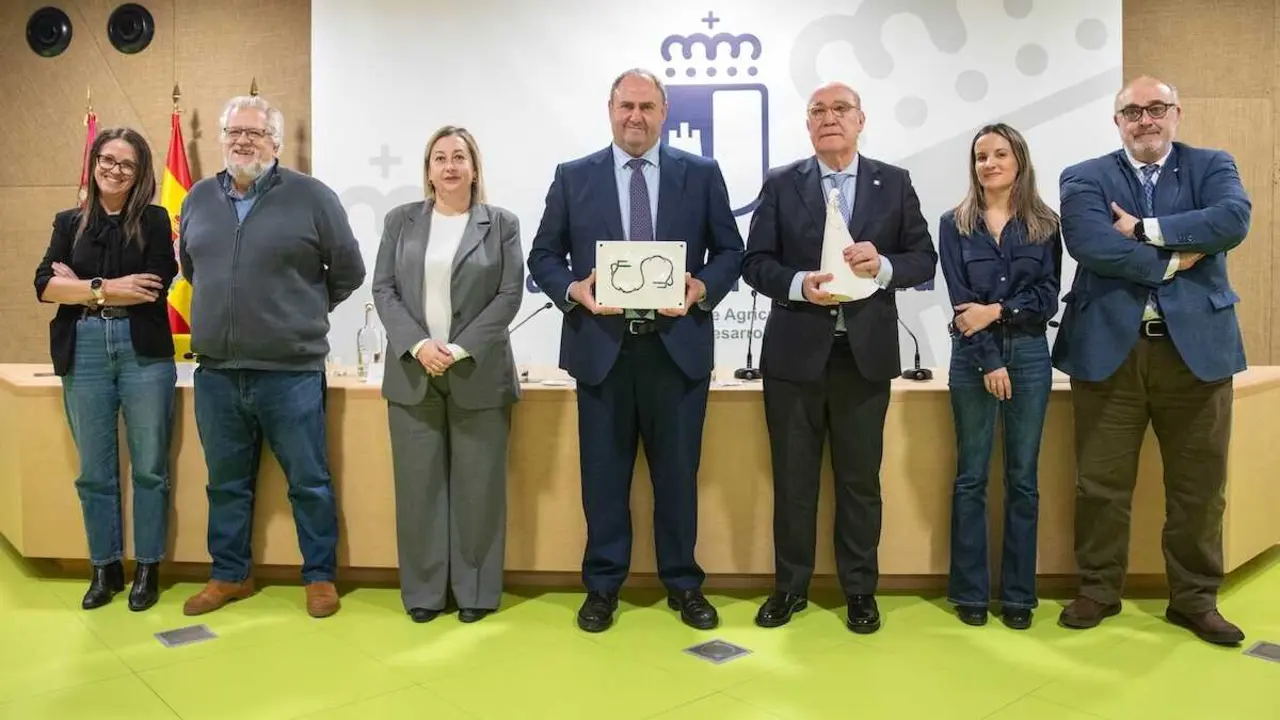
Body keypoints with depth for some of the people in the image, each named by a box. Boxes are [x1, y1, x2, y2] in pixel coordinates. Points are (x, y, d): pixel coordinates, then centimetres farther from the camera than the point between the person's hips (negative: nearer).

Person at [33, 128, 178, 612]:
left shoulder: (154, 220, 4)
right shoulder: (69, 223, 12)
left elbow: (156, 287, -9)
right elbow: (44, 285, 1)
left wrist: (82, 286, -4)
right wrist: (108, 288, -11)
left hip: (144, 353, -3)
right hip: (84, 354, 3)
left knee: (148, 467, 4)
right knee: (94, 471, 9)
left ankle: (147, 568, 16)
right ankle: (105, 568, 22)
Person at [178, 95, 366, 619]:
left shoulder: (311, 196, -5)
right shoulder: (199, 198, 10)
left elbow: (349, 271, 1)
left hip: (290, 373, -4)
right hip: (215, 373, 5)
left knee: (308, 482, 6)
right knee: (226, 483, 16)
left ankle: (320, 576, 21)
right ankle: (229, 575, 31)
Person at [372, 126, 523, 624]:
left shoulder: (502, 224, 5)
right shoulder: (401, 221, 11)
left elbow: (510, 295, -3)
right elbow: (384, 289, 4)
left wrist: (460, 350, -12)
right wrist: (417, 345, -11)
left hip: (478, 374, -1)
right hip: (412, 372, 2)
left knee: (478, 486, 3)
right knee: (418, 484, 5)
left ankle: (476, 590, 15)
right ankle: (423, 590, 17)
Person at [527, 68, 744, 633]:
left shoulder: (701, 174, 6)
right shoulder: (573, 177, 6)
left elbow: (730, 251, 6)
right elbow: (543, 255, 7)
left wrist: (702, 287, -13)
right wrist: (573, 289, -13)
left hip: (678, 345, 0)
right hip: (602, 345, 0)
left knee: (677, 471, 9)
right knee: (604, 473, 9)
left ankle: (683, 584, 25)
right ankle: (602, 586, 24)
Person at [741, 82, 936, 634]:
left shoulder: (894, 183, 6)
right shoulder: (781, 184, 4)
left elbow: (924, 258, 4)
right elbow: (756, 263, 0)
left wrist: (884, 266, -16)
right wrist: (799, 284, -18)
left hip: (866, 352, 1)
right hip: (795, 351, 0)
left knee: (860, 479, 9)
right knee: (792, 478, 9)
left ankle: (860, 590, 24)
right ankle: (790, 586, 24)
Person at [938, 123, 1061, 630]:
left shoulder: (1044, 224, 7)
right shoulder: (955, 224, 4)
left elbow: (1048, 297, 0)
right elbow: (960, 301, -4)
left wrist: (996, 310, -16)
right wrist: (989, 362, -11)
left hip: (1030, 355, 1)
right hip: (972, 356, -1)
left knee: (1022, 478, 5)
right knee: (971, 477, 3)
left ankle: (1019, 594, 15)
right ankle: (970, 593, 12)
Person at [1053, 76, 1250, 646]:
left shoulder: (1212, 166, 9)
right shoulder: (1084, 178, 5)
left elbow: (1233, 221, -12)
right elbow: (1088, 244, -14)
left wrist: (1145, 228, -13)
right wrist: (1172, 261, -11)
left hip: (1196, 347, 2)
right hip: (1109, 348, -1)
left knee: (1199, 486, 9)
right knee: (1101, 484, 6)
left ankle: (1194, 598, 25)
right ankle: (1098, 591, 22)